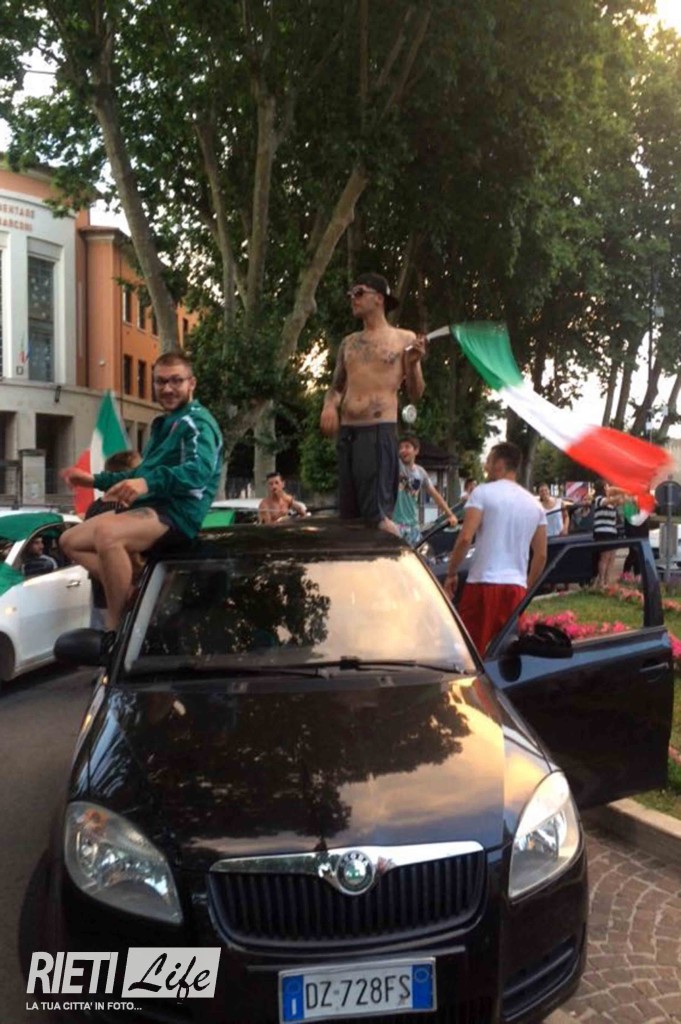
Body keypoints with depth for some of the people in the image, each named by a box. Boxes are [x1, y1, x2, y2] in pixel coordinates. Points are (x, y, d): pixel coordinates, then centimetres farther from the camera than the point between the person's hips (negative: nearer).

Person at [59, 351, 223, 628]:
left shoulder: (197, 422, -7)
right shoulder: (164, 424, 24)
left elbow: (199, 470, -28)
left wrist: (149, 483, -44)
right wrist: (95, 480, 29)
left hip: (176, 513, -11)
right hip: (150, 507, 11)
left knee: (107, 532, -37)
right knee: (70, 541, 12)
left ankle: (118, 631, -28)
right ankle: (131, 591, -5)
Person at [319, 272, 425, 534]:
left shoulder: (404, 339, 4)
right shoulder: (348, 343, 17)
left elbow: (415, 395, 5)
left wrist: (413, 365, -13)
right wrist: (329, 406, 3)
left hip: (379, 432, -5)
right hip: (346, 433, 6)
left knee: (378, 515, -12)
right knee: (348, 515, 8)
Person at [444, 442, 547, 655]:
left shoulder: (483, 492, -4)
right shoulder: (535, 504, 14)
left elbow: (465, 538, -13)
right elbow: (541, 555, 14)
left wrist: (451, 574, -2)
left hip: (484, 583, -5)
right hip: (516, 587, 6)